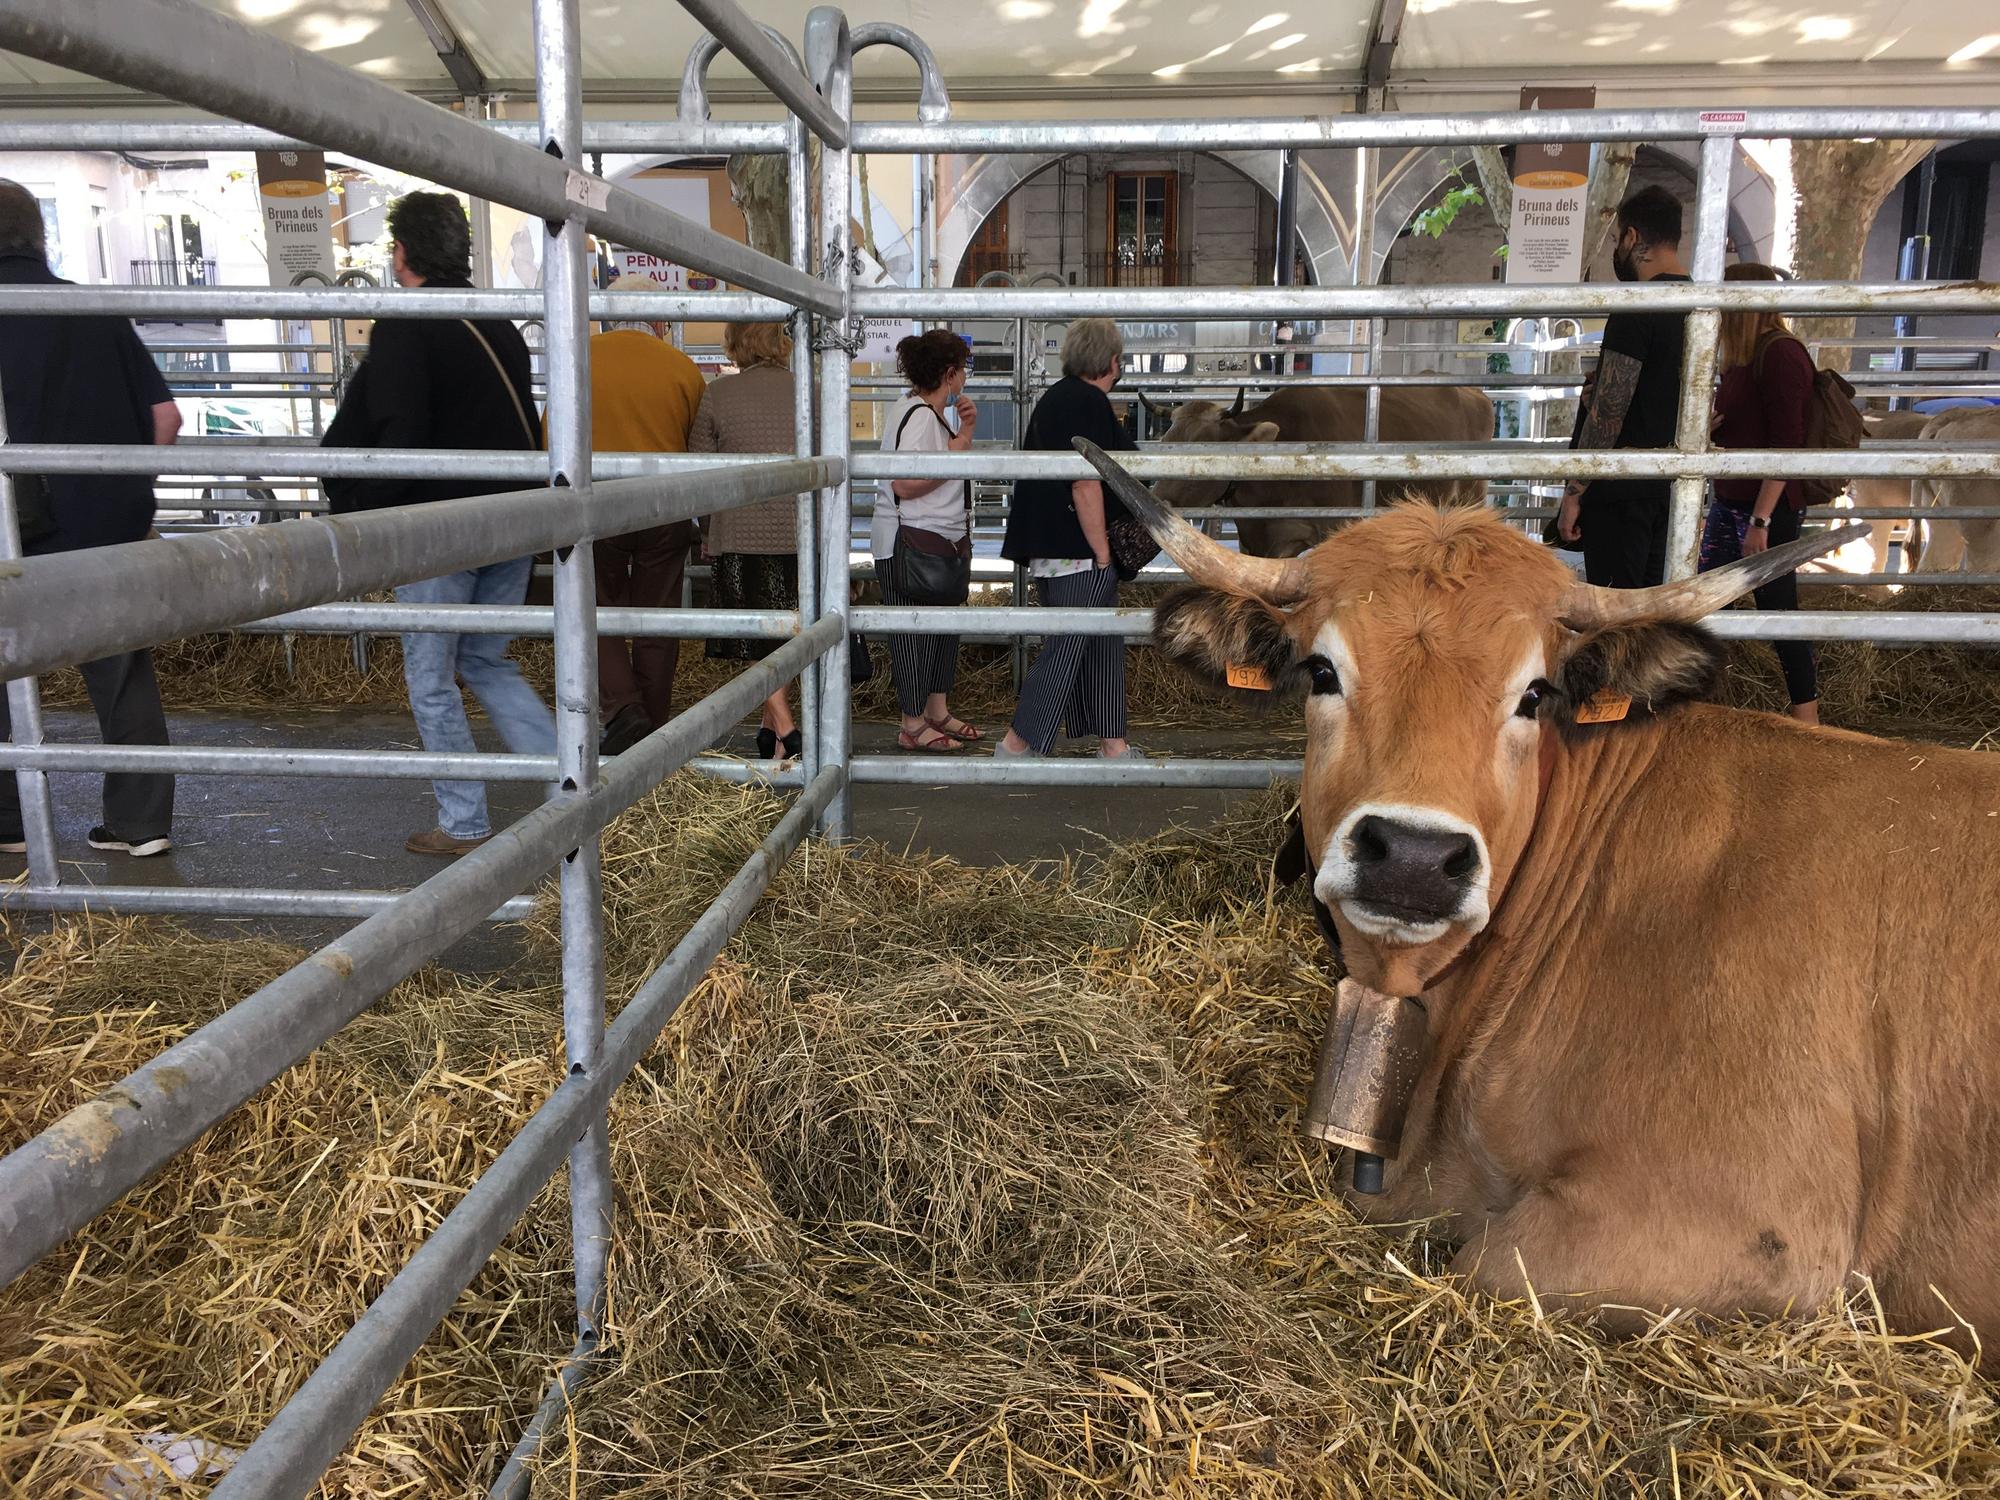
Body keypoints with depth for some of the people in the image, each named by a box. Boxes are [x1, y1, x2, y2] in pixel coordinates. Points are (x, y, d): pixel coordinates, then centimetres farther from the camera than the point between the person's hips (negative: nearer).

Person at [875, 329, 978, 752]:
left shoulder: (933, 414, 15)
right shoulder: (916, 415, -17)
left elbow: (947, 472, 25)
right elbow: (904, 484, -25)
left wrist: (964, 429, 11)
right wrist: (954, 454, -18)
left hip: (943, 539, 11)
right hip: (910, 543, -11)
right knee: (914, 630, -3)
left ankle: (937, 712, 25)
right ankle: (913, 725, 5)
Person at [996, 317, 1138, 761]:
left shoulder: (1053, 397, 16)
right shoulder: (1089, 402, -14)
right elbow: (1085, 485, -21)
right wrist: (1103, 553, -16)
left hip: (1049, 550, 10)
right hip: (1078, 553, -10)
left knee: (1102, 646, 14)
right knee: (1065, 649, -3)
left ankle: (1113, 746, 20)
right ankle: (1016, 746, 2)